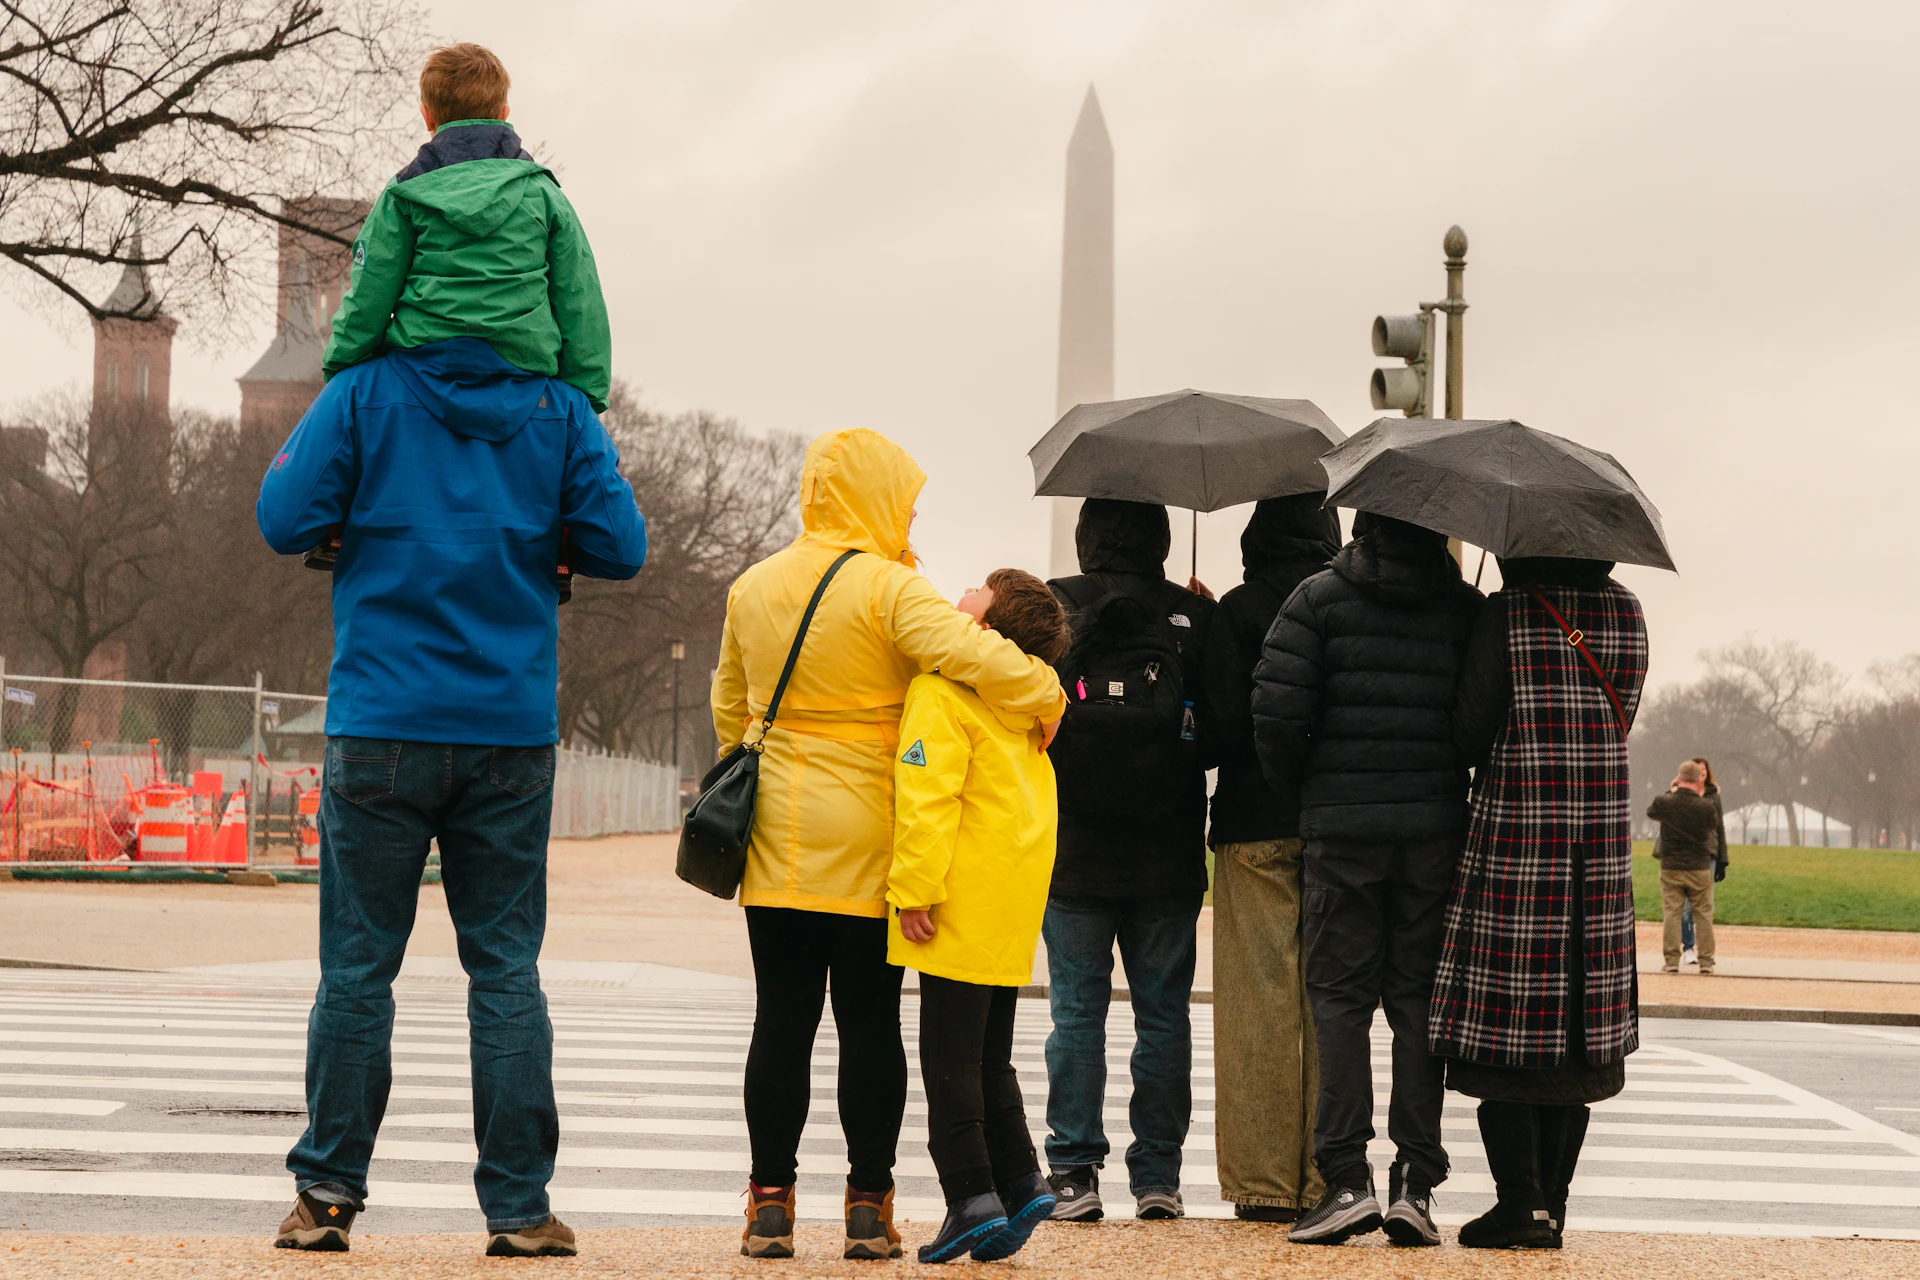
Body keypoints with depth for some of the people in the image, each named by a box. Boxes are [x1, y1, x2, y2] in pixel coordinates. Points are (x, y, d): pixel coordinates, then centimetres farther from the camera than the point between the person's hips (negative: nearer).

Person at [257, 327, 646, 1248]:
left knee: (356, 966, 5)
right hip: (512, 732, 1)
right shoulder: (559, 408, 4)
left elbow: (285, 520, -4)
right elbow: (620, 548, 0)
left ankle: (327, 1193, 7)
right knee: (506, 969, 5)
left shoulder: (365, 393, -1)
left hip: (382, 726, -1)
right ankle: (519, 1203, 5)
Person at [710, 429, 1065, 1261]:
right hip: (865, 848, -4)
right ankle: (868, 1206, 7)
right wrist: (1046, 696, -8)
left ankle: (770, 1203, 5)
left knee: (782, 1020, 6)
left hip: (777, 845, 4)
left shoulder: (752, 588, 9)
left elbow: (729, 708, 19)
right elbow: (974, 656, -25)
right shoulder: (889, 589, -11)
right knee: (869, 1023, 4)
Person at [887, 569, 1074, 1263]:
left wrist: (913, 890, -18)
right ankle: (1020, 1182, 13)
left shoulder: (941, 693, -13)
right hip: (1014, 911, 8)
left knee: (950, 1060, -4)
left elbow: (927, 798, -20)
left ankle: (972, 1197, -7)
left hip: (963, 911, -8)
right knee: (989, 1059, 16)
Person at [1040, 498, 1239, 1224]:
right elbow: (1226, 731, -3)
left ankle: (1074, 1171, 2)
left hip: (1072, 852, -1)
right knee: (1163, 1012, 8)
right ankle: (1157, 1176, 9)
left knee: (1077, 1010, 5)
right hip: (1168, 857, 1)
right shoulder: (1197, 620, -2)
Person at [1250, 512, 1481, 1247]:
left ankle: (1347, 1178, -4)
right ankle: (1416, 1182, 3)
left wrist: (1298, 786, 8)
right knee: (1419, 997, 6)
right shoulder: (1467, 608, 3)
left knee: (1339, 994, 4)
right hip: (1436, 828, 2)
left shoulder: (1318, 599, -2)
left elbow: (1277, 713, -9)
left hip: (1340, 828, -2)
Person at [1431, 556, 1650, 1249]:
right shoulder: (1625, 611, 5)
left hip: (1514, 833, -5)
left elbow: (1469, 733, -9)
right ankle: (1552, 1203, 13)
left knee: (1502, 1025, 1)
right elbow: (1618, 719, 11)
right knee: (1578, 1027, 11)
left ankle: (1521, 1200, -4)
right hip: (1602, 843, 5)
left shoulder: (1505, 614, -10)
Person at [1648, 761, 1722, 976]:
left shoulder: (1664, 803, -11)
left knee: (1671, 914, 6)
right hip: (1699, 868, -1)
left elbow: (1651, 812, 13)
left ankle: (1672, 960, 3)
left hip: (1670, 869, 1)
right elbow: (1718, 823, 7)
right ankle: (1706, 961, 9)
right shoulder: (1706, 806, -14)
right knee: (1703, 914, 9)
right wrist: (1701, 796, 14)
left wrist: (1671, 792, 23)